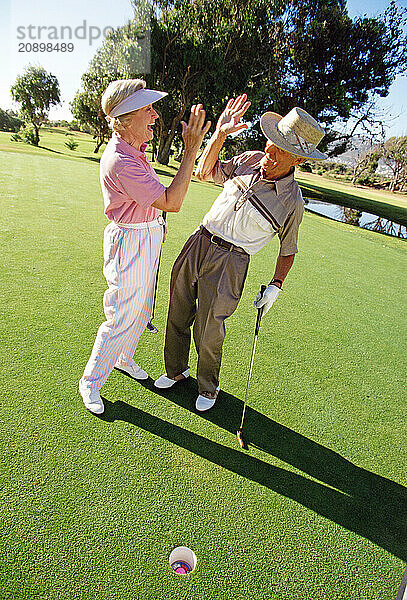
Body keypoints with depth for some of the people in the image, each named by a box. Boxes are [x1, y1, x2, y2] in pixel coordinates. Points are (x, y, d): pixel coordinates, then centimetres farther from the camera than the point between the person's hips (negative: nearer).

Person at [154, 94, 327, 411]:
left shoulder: (293, 202, -6)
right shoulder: (249, 160, 3)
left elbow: (288, 250, 5)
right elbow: (204, 172, 11)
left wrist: (275, 286, -6)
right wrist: (220, 133, -1)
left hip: (229, 262, -4)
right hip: (198, 243, 5)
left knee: (208, 332, -1)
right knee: (178, 316, 12)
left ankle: (209, 386, 28)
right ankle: (176, 370, 37)